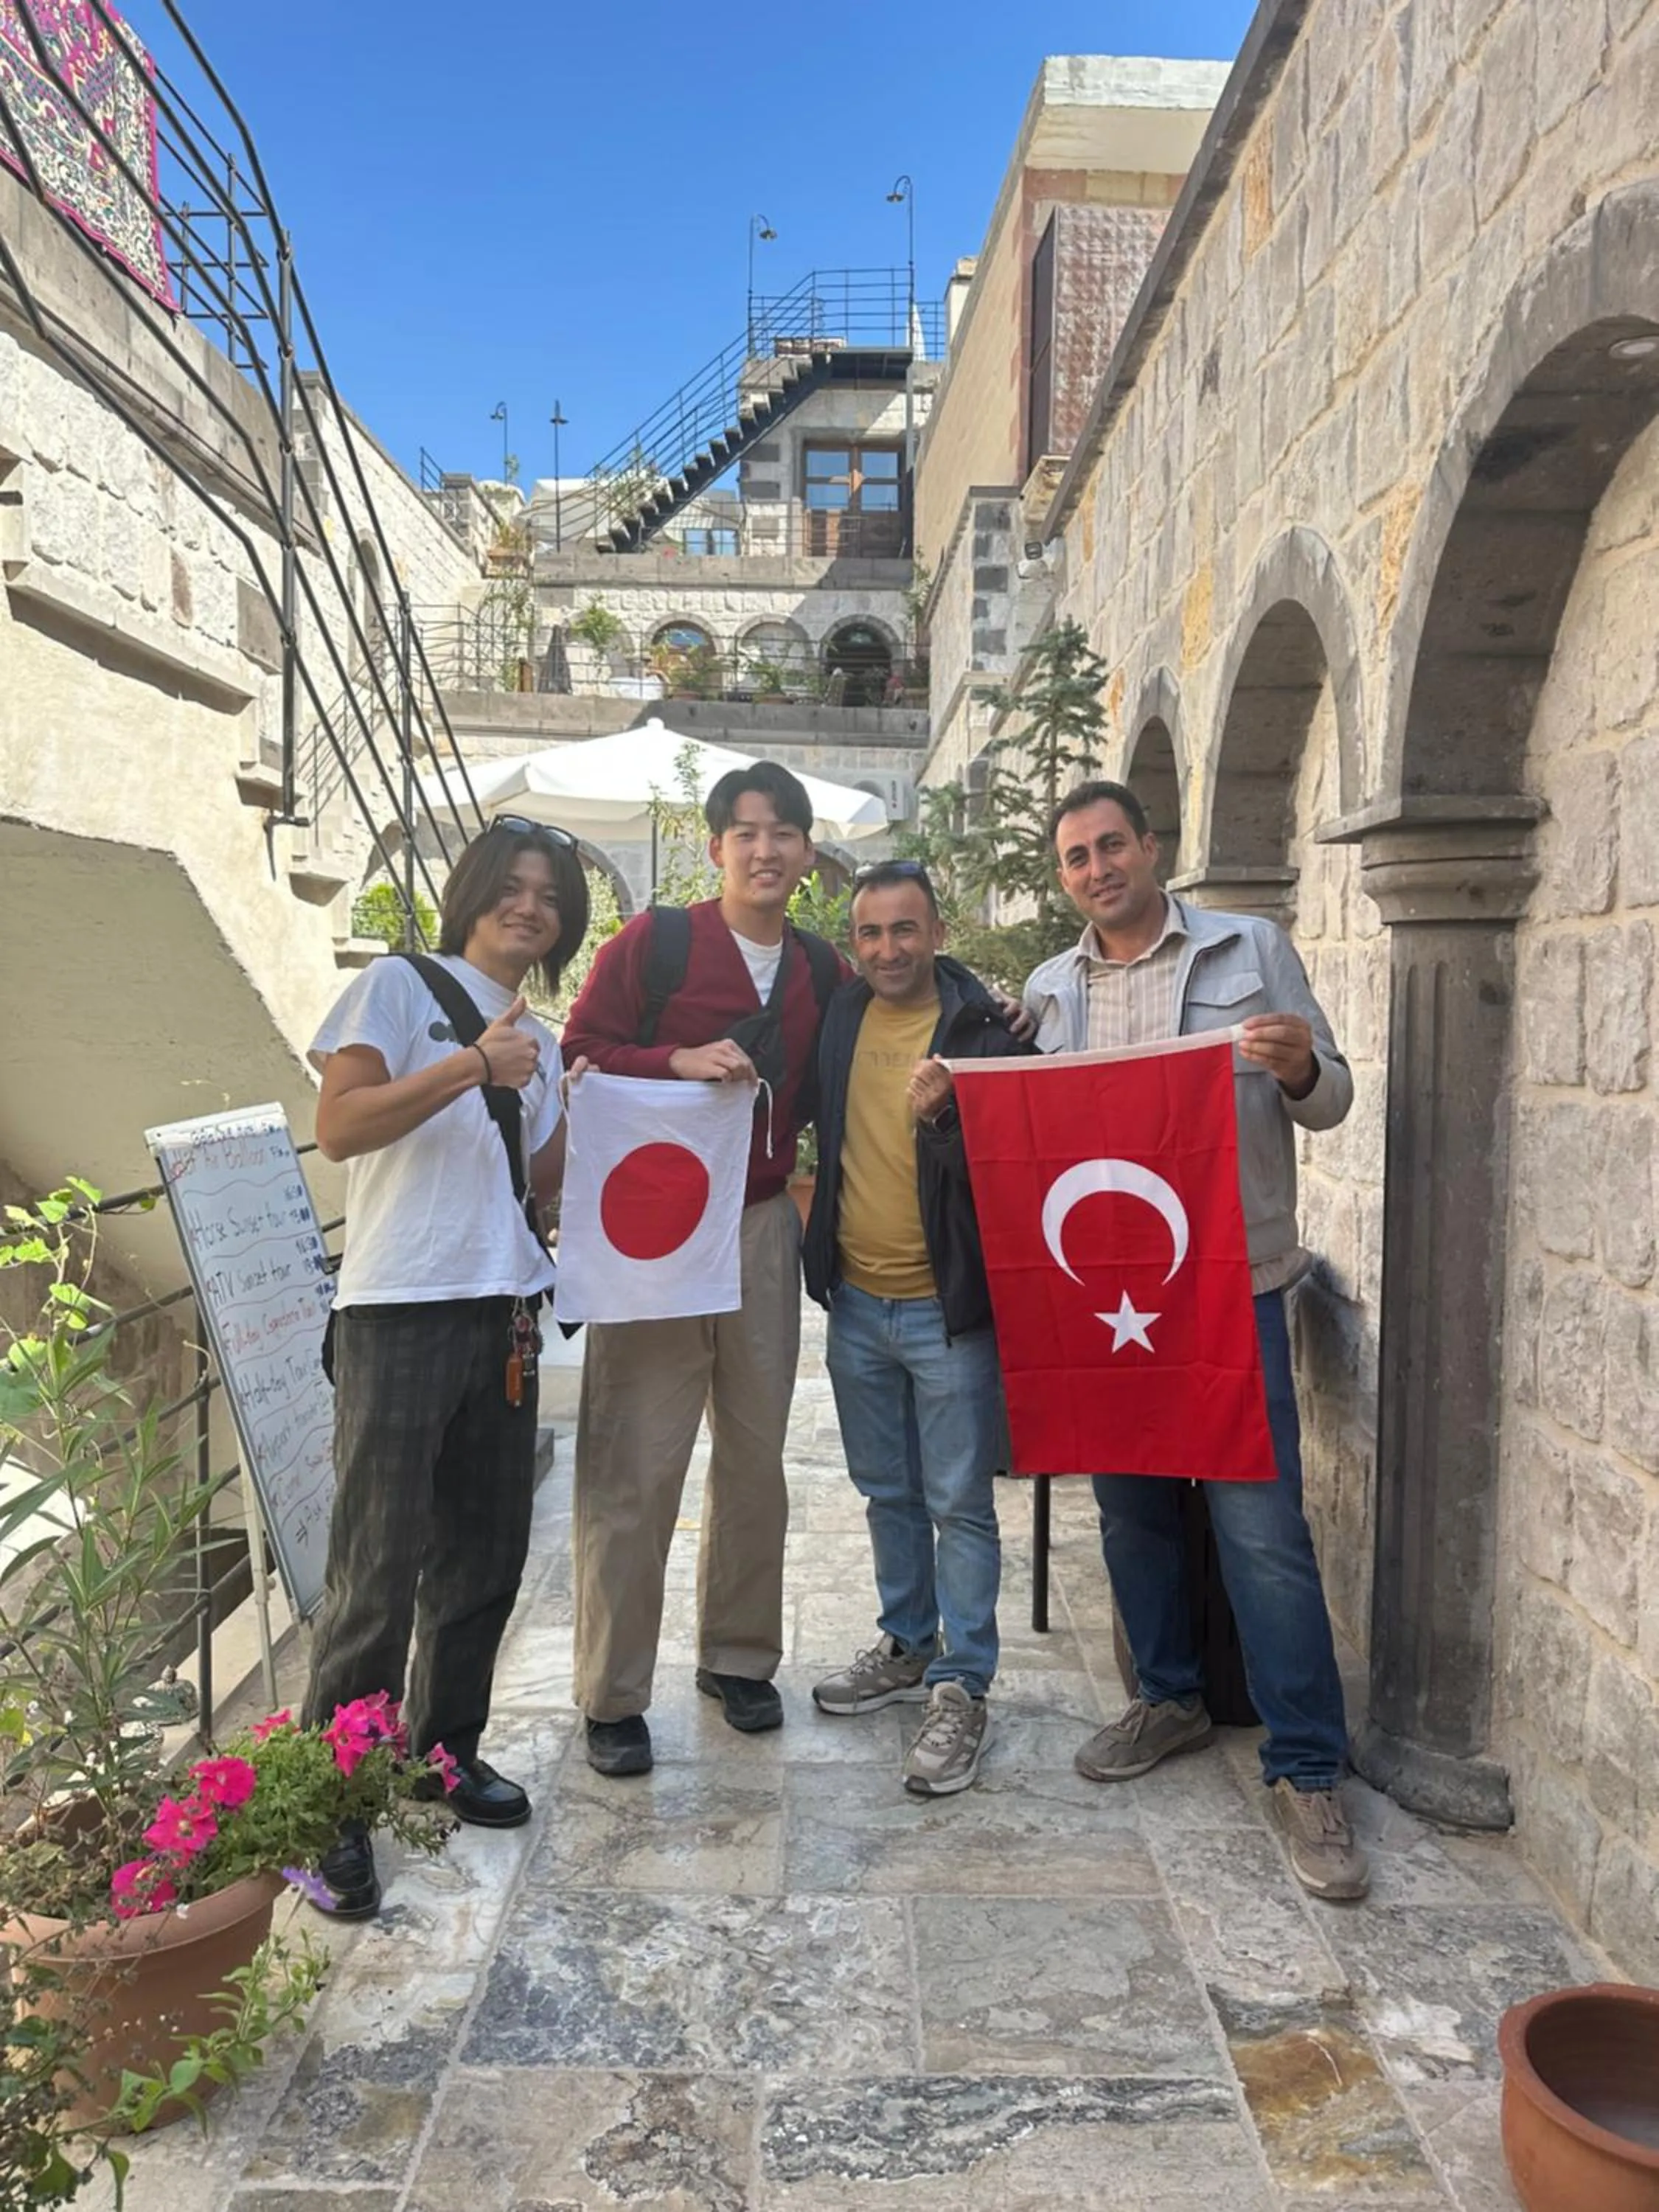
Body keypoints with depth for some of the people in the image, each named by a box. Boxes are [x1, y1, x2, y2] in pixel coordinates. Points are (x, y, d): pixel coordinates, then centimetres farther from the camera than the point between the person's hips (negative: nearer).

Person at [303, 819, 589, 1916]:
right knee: (380, 1565, -6)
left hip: (506, 1311, 7)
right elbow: (339, 1127, -12)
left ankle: (447, 1747, 29)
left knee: (486, 1550, 13)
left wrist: (558, 1099, 6)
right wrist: (470, 1066, -20)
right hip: (400, 1309, -7)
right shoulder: (400, 985, -1)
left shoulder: (541, 1040, 19)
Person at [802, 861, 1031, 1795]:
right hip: (856, 1301, 5)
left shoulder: (985, 1029, -11)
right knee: (888, 1493, 19)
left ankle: (961, 1690, 16)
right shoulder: (839, 1018, 4)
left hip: (948, 1306, -5)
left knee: (960, 1504, 4)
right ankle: (908, 1647, 36)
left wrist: (942, 1113, -30)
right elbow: (811, 1121, 18)